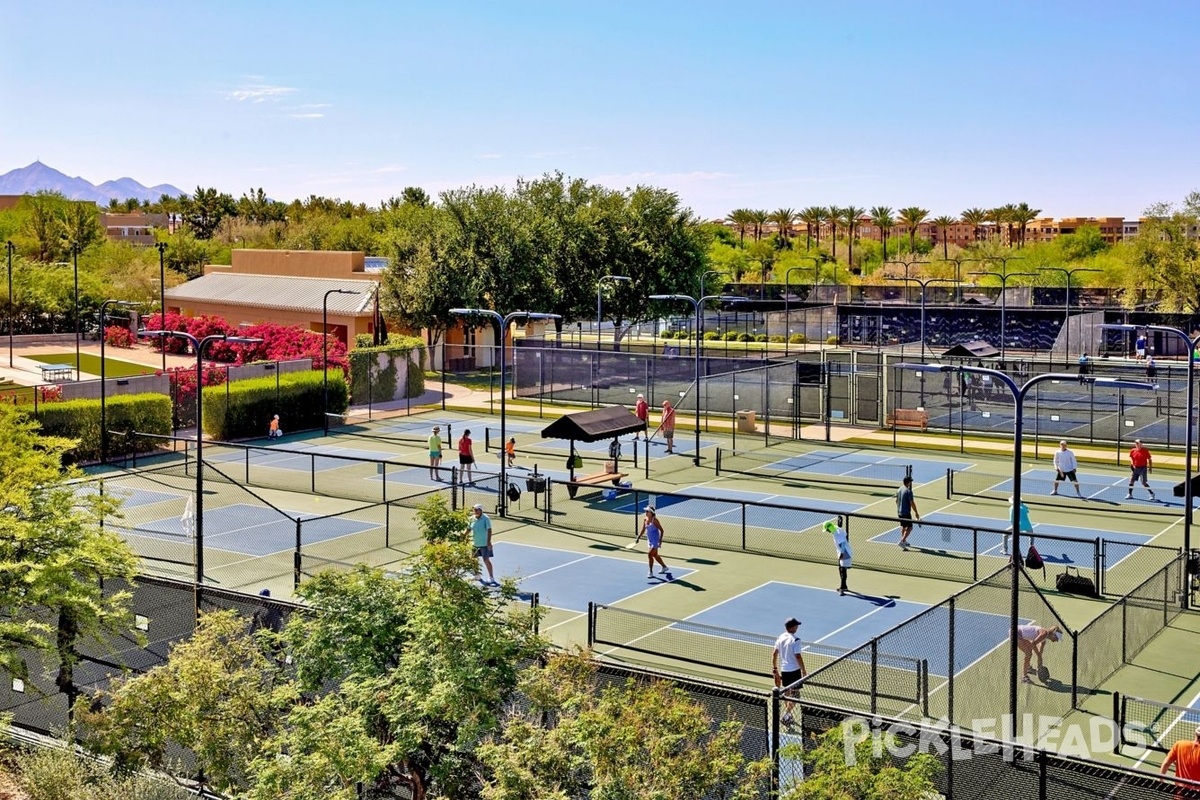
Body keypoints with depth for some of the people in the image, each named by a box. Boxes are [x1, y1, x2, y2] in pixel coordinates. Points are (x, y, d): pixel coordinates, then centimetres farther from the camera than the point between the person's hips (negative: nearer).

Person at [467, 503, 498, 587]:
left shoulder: (485, 519, -13)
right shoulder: (472, 519, 1)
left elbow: (489, 530, -16)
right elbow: (468, 529, 12)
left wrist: (488, 542, -21)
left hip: (484, 544, -6)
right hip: (474, 543, 6)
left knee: (486, 560, -7)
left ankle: (491, 578, -1)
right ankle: (477, 575, 33)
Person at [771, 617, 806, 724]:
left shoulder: (780, 638, 3)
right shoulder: (795, 640, -18)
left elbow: (774, 653, 6)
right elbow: (798, 657, -20)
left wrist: (774, 669, 14)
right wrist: (804, 671, -11)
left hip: (783, 670, 7)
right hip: (794, 670, -7)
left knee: (786, 693, 19)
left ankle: (788, 715, 29)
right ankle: (785, 714, -7)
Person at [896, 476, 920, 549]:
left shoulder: (899, 490, 6)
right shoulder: (908, 491, -18)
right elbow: (912, 503, -18)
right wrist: (916, 513, -10)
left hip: (899, 512, 8)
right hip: (906, 513, -8)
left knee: (903, 526, 21)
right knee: (909, 527, -3)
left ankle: (904, 541, 30)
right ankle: (902, 541, -14)